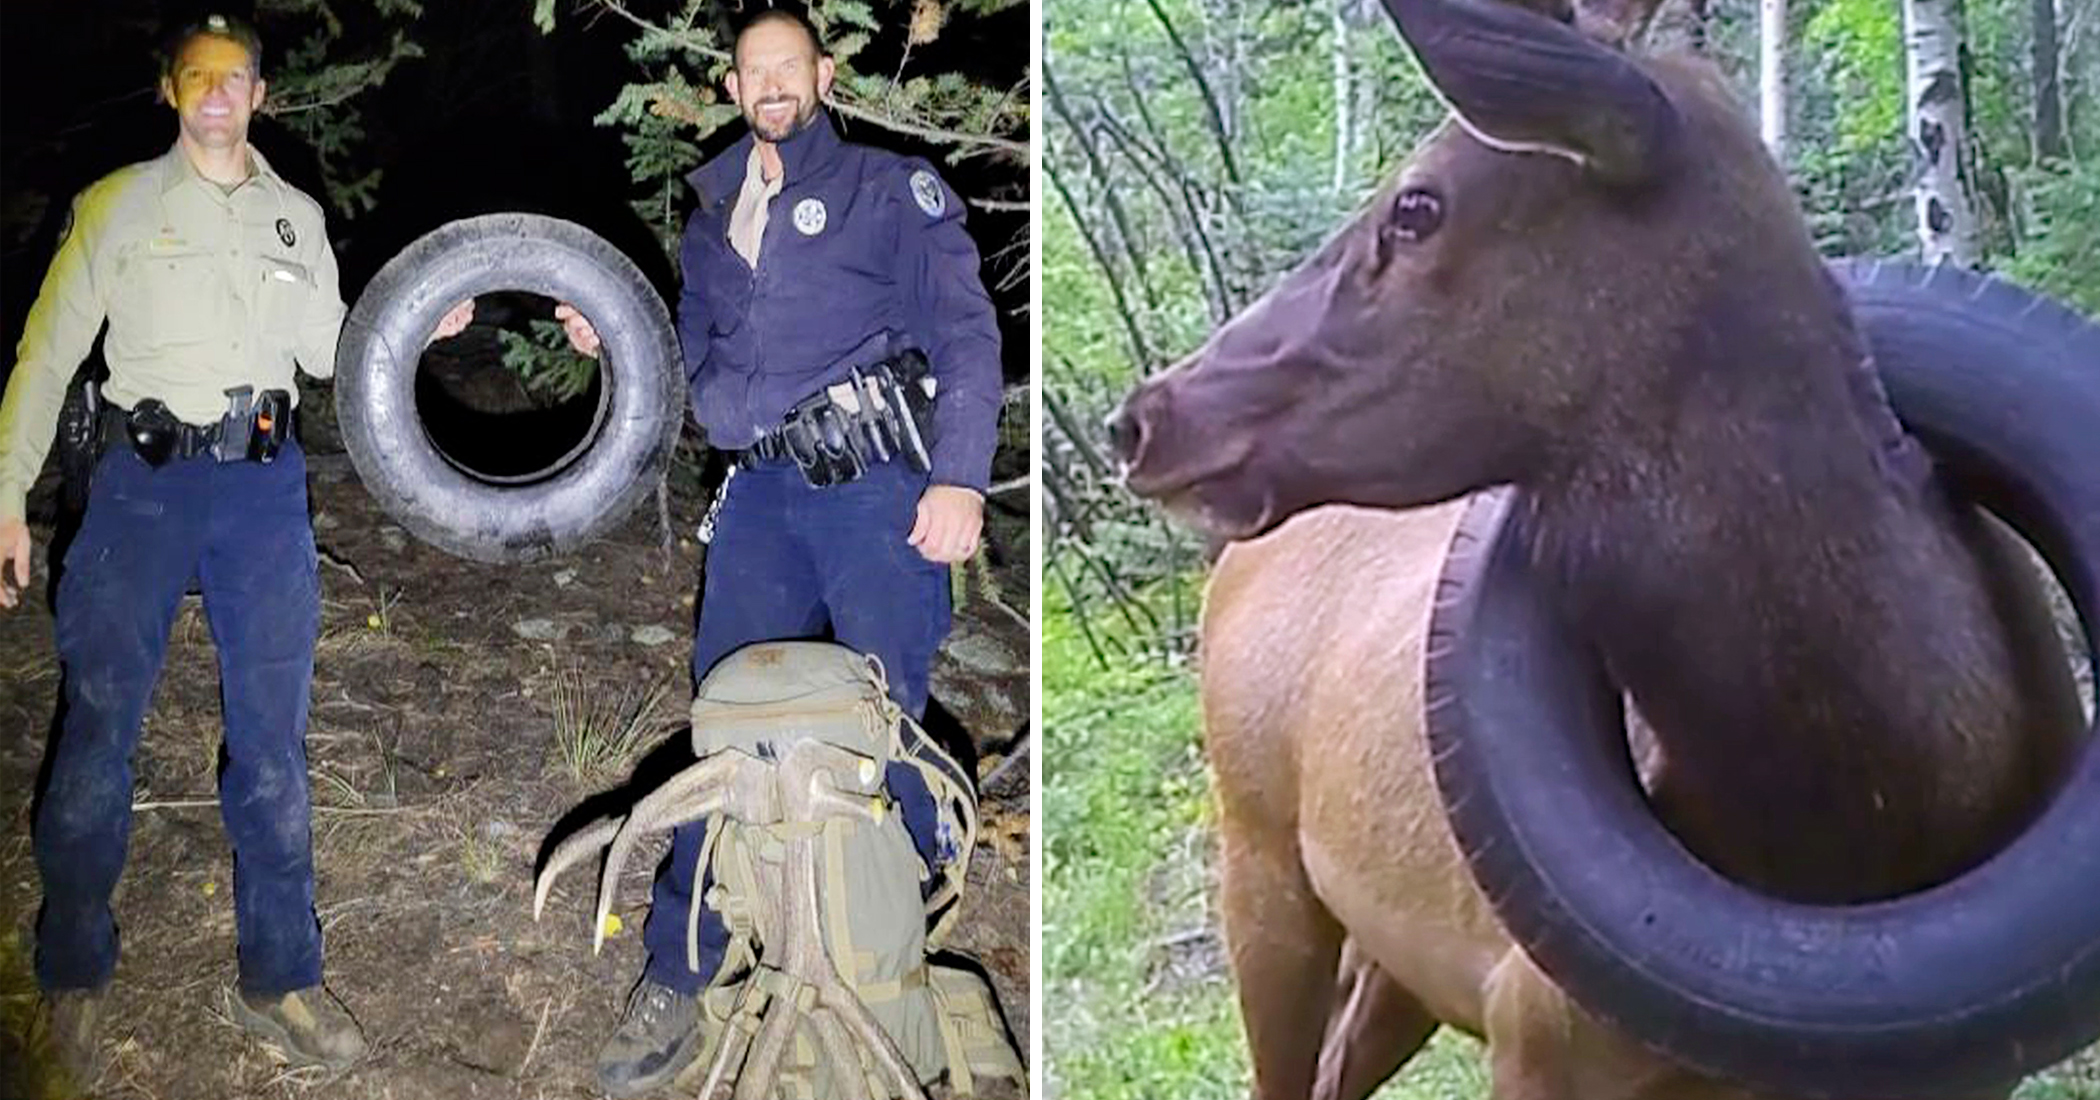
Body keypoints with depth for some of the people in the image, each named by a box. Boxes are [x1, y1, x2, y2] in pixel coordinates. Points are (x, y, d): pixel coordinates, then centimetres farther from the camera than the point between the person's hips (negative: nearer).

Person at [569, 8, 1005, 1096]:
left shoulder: (891, 187, 5)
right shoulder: (712, 216, 21)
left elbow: (965, 330, -3)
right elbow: (693, 360, 25)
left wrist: (960, 476, -15)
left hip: (878, 486, -4)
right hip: (761, 495, 4)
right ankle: (675, 980, 10)